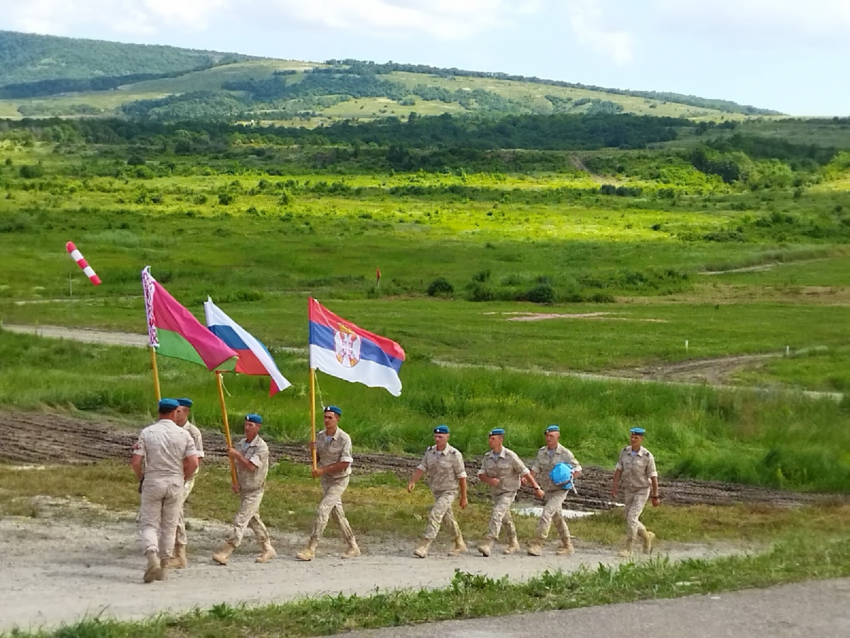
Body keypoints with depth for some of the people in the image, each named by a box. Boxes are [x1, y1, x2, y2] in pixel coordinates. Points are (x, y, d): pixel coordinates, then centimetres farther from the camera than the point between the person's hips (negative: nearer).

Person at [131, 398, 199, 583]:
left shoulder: (147, 432, -4)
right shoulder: (183, 434, -2)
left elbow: (135, 462, -8)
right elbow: (193, 462, -8)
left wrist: (141, 478, 11)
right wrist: (182, 479, 9)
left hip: (152, 482, -1)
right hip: (175, 483, 1)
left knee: (149, 524, 4)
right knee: (169, 526, 12)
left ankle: (152, 556, -21)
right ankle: (163, 566, 16)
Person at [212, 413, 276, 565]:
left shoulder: (261, 447, -15)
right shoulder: (241, 443, 6)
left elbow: (251, 467, -25)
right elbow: (236, 465, 11)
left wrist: (236, 455, -23)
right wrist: (236, 482, -2)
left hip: (254, 491, -8)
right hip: (243, 489, 8)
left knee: (240, 521, -12)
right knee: (253, 520, 15)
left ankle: (225, 552, -15)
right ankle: (268, 549, 26)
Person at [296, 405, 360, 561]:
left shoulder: (344, 439, -19)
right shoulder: (320, 436, 1)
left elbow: (344, 464, -22)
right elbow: (317, 459, 9)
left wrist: (322, 470, -24)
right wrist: (313, 450, -13)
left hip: (339, 479, -7)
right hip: (326, 478, 7)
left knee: (322, 510, -14)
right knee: (337, 512, 12)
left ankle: (310, 549, -12)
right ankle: (353, 547, 23)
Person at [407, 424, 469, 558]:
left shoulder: (454, 455, -18)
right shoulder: (430, 451, -2)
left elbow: (461, 476, -12)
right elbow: (421, 468, -4)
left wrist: (464, 497, -9)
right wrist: (413, 481, -22)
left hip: (449, 491, -6)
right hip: (436, 491, 6)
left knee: (435, 515, -19)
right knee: (448, 518, 17)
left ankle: (424, 546, -21)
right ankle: (459, 545, 33)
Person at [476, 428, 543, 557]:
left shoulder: (510, 456, -18)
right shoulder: (487, 457, -2)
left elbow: (525, 472, -13)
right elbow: (481, 474, -4)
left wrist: (536, 488, -12)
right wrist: (489, 480, -26)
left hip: (508, 492, -6)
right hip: (495, 492, 6)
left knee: (497, 514, -23)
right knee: (505, 518, 20)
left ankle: (488, 543, -31)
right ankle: (513, 543, 38)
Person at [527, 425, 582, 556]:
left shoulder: (565, 453, -10)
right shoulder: (541, 452, 3)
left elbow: (578, 470, -5)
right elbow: (535, 469, 0)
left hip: (559, 491, -6)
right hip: (546, 491, 6)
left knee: (546, 514, -20)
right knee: (557, 517, 15)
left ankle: (537, 544, -21)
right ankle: (567, 546, 29)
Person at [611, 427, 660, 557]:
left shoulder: (647, 456, -18)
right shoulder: (624, 451, -5)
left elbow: (653, 477, -13)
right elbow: (619, 470, -2)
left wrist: (655, 496, -10)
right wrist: (614, 487, -9)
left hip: (642, 491, -5)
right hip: (629, 490, 5)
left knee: (632, 518, -17)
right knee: (631, 520, 10)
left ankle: (628, 549, -9)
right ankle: (647, 537, 37)